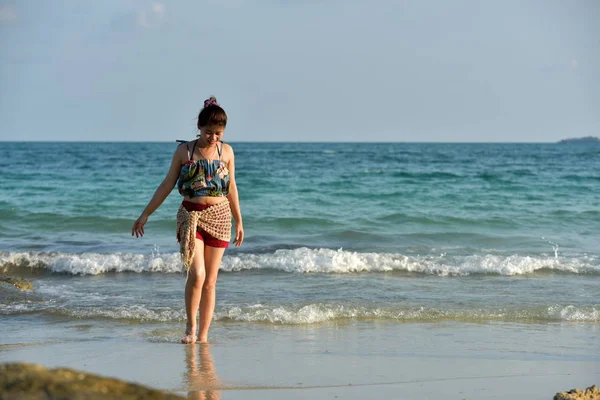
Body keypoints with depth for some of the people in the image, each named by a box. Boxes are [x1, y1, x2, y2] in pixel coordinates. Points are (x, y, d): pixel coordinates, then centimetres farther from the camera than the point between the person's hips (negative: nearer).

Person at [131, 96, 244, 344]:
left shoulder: (226, 152, 4)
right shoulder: (184, 151, -1)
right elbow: (167, 184, 4)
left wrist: (239, 221, 17)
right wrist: (145, 214, 3)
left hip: (219, 217, 2)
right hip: (191, 216, -2)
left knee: (210, 281, 4)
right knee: (196, 274, -19)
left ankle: (203, 335, 11)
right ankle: (190, 327, -2)